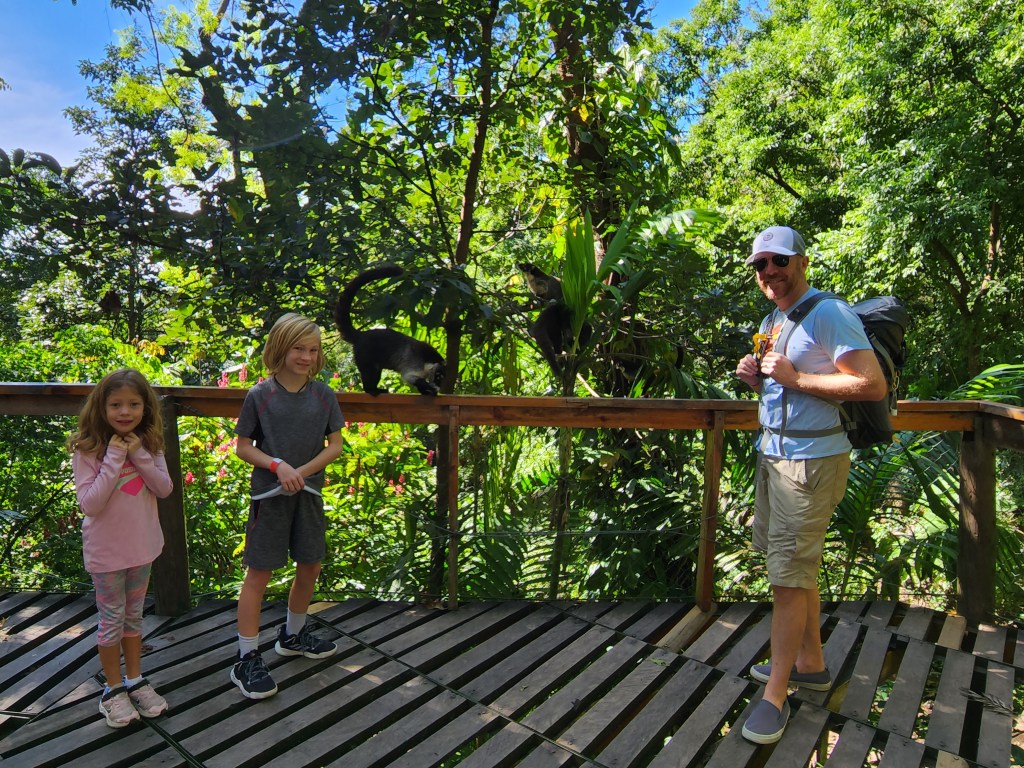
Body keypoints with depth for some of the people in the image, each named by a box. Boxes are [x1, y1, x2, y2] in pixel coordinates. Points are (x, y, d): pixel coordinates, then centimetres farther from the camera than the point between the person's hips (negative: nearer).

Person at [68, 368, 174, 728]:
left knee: (134, 616, 19)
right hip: (106, 550, -4)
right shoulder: (87, 450, -17)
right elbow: (89, 504, -22)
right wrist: (114, 460, -27)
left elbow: (165, 489, -9)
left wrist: (139, 456, -21)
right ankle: (113, 689, 29)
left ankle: (135, 681, 34)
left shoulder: (148, 443, -4)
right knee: (112, 620, 11)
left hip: (143, 544, 4)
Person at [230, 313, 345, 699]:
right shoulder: (260, 395, -7)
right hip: (268, 494, -4)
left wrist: (303, 471, -13)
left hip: (308, 493, 4)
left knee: (310, 568, 15)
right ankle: (247, 660, 16)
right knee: (259, 573, 2)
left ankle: (293, 635, 38)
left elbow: (335, 445, 1)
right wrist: (278, 466, -19)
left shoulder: (324, 395, 0)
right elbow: (242, 447, -3)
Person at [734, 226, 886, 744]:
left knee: (788, 575, -4)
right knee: (796, 568, 17)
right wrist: (755, 377, 3)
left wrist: (794, 377, -21)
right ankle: (810, 663, 33)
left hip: (812, 460, -9)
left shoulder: (828, 314, -13)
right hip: (773, 451, 9)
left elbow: (873, 385, -21)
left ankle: (775, 695, 9)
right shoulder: (771, 321, 14)